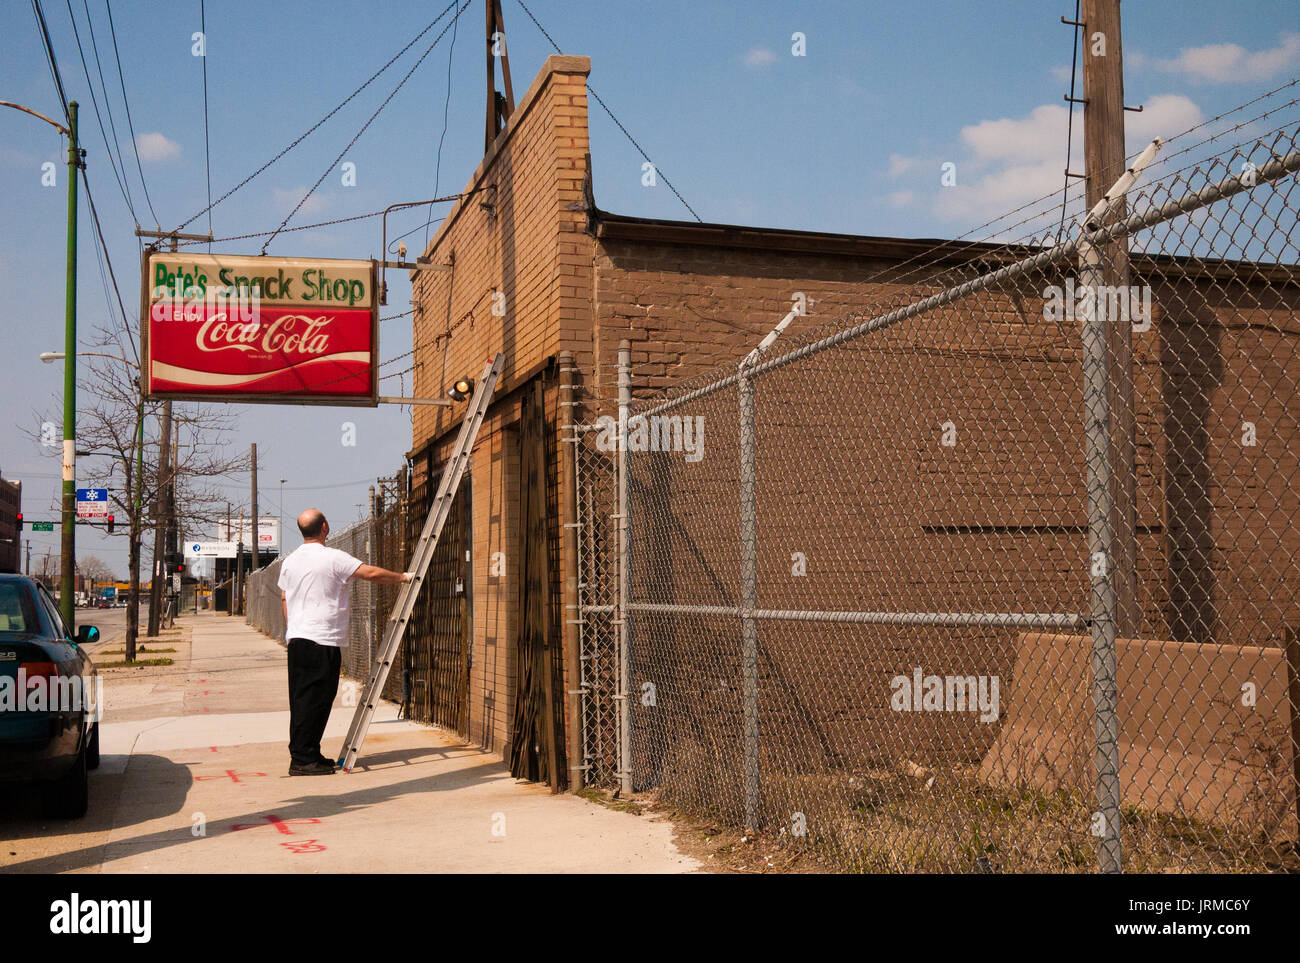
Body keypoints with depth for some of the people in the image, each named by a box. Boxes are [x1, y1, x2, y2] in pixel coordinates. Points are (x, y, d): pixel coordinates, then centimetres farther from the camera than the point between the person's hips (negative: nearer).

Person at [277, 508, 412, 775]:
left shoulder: (290, 561, 12)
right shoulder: (332, 558, -11)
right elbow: (372, 573, -11)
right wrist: (403, 577, 3)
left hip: (296, 639, 8)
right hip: (322, 641, -8)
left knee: (302, 699, 12)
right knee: (314, 700, -6)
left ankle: (307, 754, 18)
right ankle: (302, 759, -6)